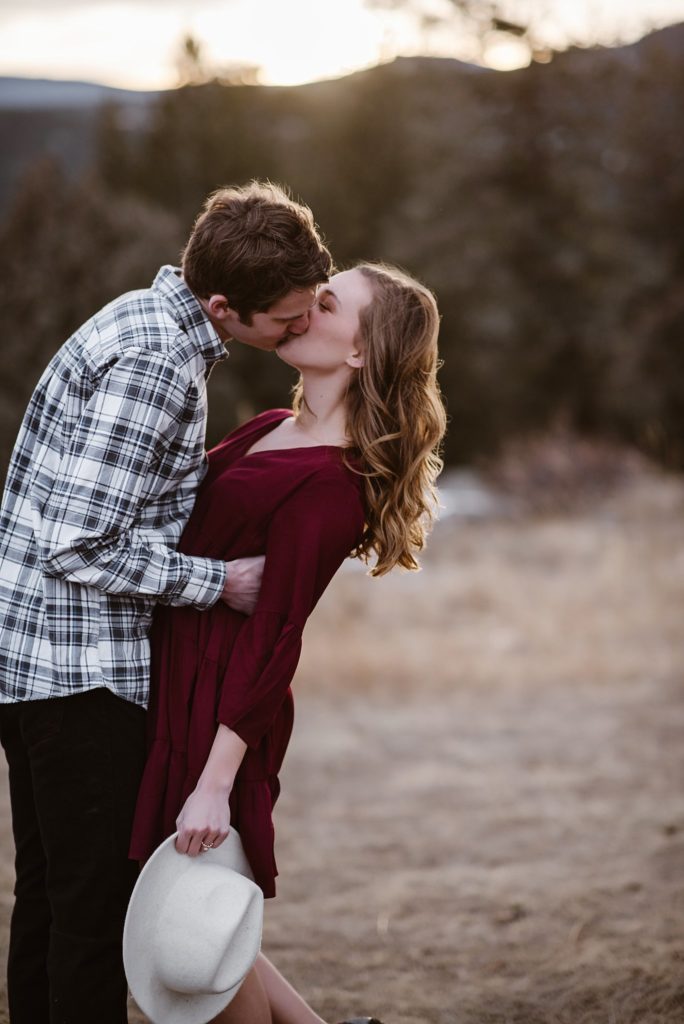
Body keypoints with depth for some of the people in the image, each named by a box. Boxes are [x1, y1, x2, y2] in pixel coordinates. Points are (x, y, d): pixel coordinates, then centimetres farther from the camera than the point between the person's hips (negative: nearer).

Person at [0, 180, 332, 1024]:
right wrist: (221, 583, -15)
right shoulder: (155, 362, -21)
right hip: (79, 668, -10)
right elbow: (79, 548, -24)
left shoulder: (151, 323, 11)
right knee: (97, 900, -3)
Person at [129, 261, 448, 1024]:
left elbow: (272, 640, -21)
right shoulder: (271, 432, 9)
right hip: (171, 683, 9)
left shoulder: (331, 485, -18)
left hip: (216, 708, -9)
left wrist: (214, 783, -23)